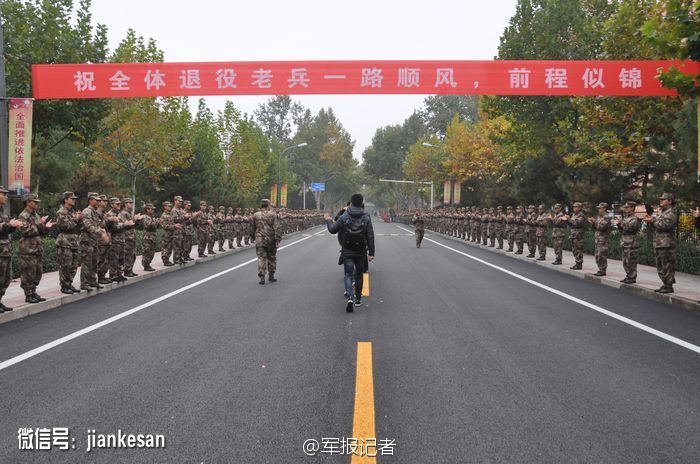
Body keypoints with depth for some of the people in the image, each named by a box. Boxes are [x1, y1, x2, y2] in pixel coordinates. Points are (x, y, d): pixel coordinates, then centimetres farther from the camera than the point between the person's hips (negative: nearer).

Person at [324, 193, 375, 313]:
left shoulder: (344, 217, -8)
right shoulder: (366, 218, -6)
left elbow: (333, 230, 1)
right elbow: (370, 237, -7)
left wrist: (328, 220, 20)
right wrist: (371, 252, -2)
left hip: (347, 252, -1)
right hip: (361, 252, 1)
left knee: (348, 275, 2)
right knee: (359, 275, 16)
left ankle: (350, 297, -19)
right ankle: (358, 299, 23)